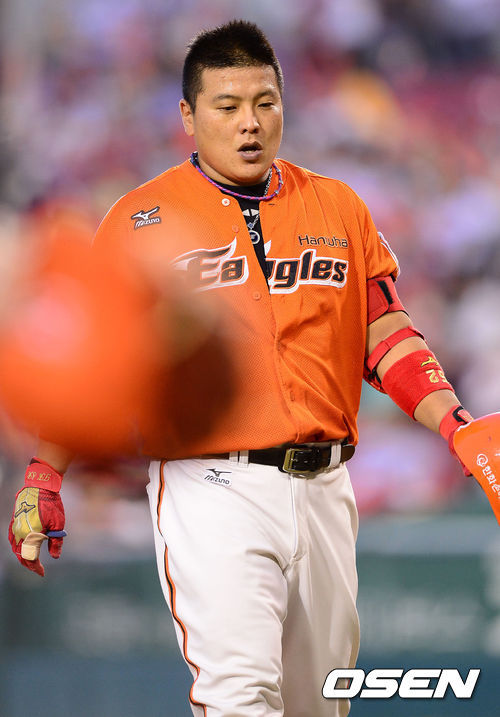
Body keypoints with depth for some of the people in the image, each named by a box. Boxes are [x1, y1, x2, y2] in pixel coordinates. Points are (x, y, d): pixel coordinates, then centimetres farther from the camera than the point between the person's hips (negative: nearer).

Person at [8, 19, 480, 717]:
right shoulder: (143, 219, 2)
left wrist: (456, 423, -3)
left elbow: (386, 337, 12)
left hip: (324, 489, 4)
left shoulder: (340, 208, 12)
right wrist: (42, 477, -5)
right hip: (213, 492, -4)